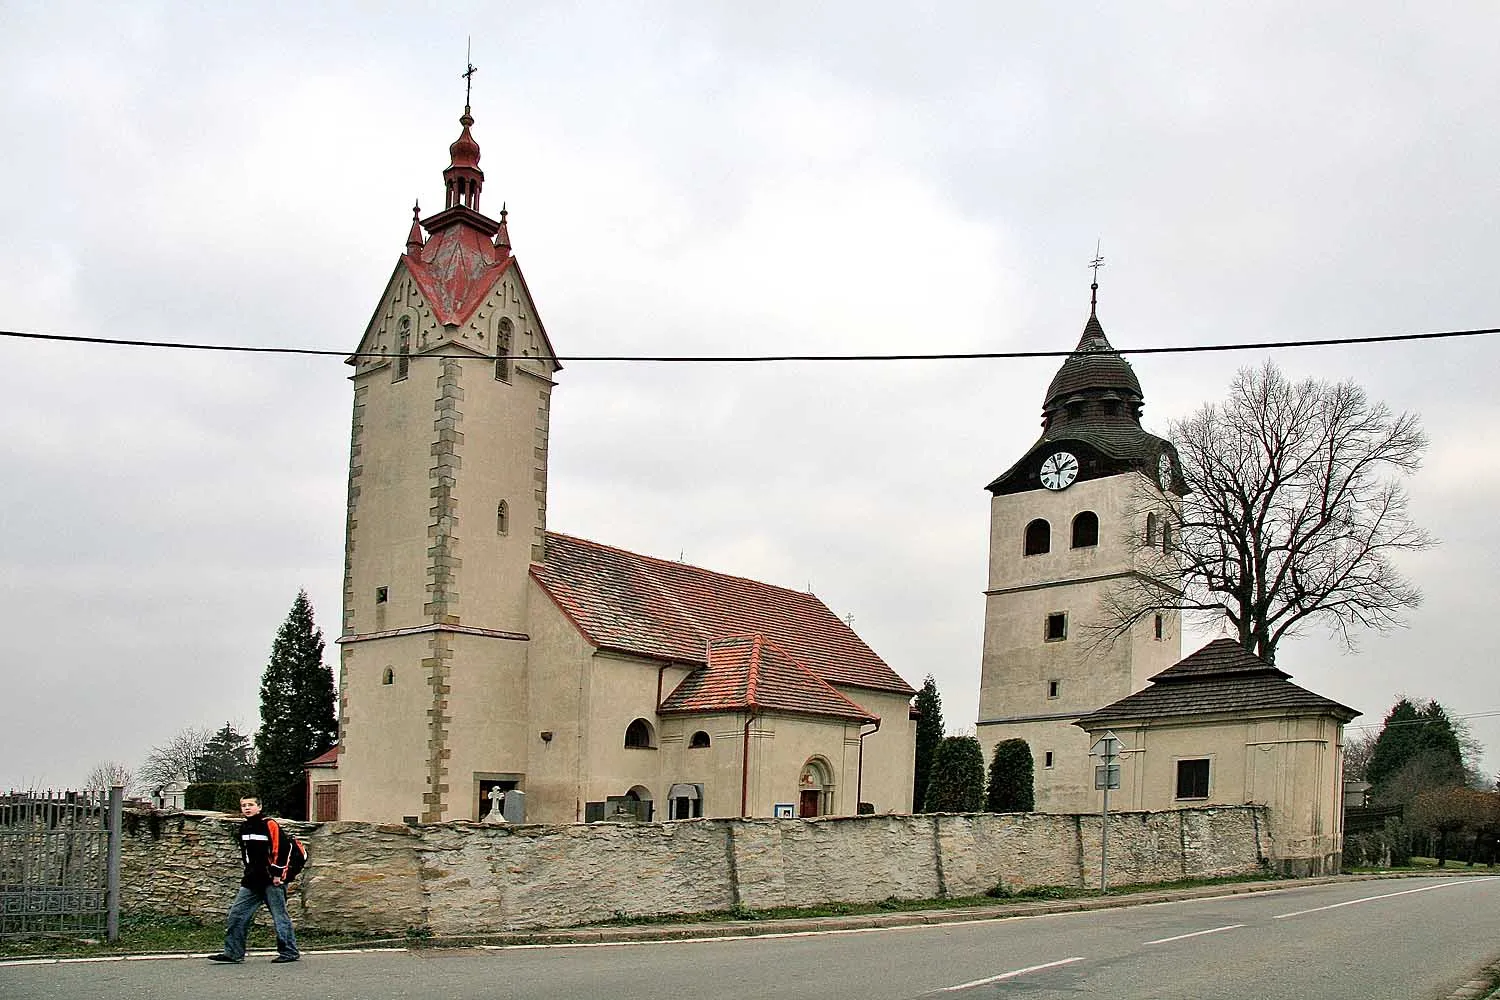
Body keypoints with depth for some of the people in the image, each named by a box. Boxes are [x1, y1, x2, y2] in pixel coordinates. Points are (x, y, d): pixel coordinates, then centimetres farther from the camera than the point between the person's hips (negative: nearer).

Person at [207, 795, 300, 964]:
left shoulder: (269, 824, -12)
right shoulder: (244, 828, 13)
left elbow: (283, 848, -16)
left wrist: (277, 873, -15)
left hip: (272, 880, -8)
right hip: (252, 881, 8)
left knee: (279, 916, -3)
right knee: (237, 914, 4)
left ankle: (289, 952, 5)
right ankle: (233, 953, 9)